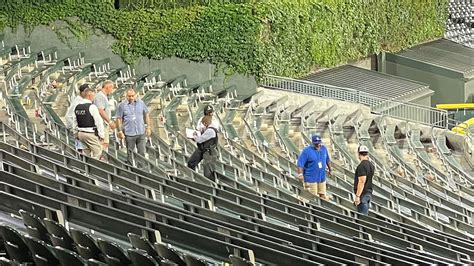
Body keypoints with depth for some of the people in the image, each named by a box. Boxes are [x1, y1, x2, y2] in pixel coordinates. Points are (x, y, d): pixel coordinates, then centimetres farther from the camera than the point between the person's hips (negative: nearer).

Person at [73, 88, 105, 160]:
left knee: (86, 151, 17)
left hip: (81, 133, 8)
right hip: (91, 134, -8)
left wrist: (76, 133, 24)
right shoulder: (92, 107, -13)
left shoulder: (77, 107, 8)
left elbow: (75, 121, 15)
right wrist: (101, 135, -6)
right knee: (97, 152, -2)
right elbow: (99, 121, -13)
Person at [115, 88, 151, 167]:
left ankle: (140, 168, 16)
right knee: (129, 153, 6)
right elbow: (119, 119, -2)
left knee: (141, 152, 5)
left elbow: (146, 114, 12)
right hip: (129, 133, -2)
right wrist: (120, 131, -5)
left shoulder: (141, 103, 2)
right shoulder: (122, 105, -6)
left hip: (141, 132, 2)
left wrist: (148, 127, 9)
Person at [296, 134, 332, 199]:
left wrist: (329, 169, 26)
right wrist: (300, 174, -25)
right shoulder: (307, 151, -16)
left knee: (323, 195, 14)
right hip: (311, 178, -6)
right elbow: (300, 163, -17)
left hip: (322, 177, 6)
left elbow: (327, 160, 17)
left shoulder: (324, 148, 2)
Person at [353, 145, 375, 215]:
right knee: (365, 215, 16)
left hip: (362, 194, -9)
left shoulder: (361, 166, -18)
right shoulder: (371, 165, 10)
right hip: (369, 193, 9)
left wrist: (357, 196, -23)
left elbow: (362, 182, -23)